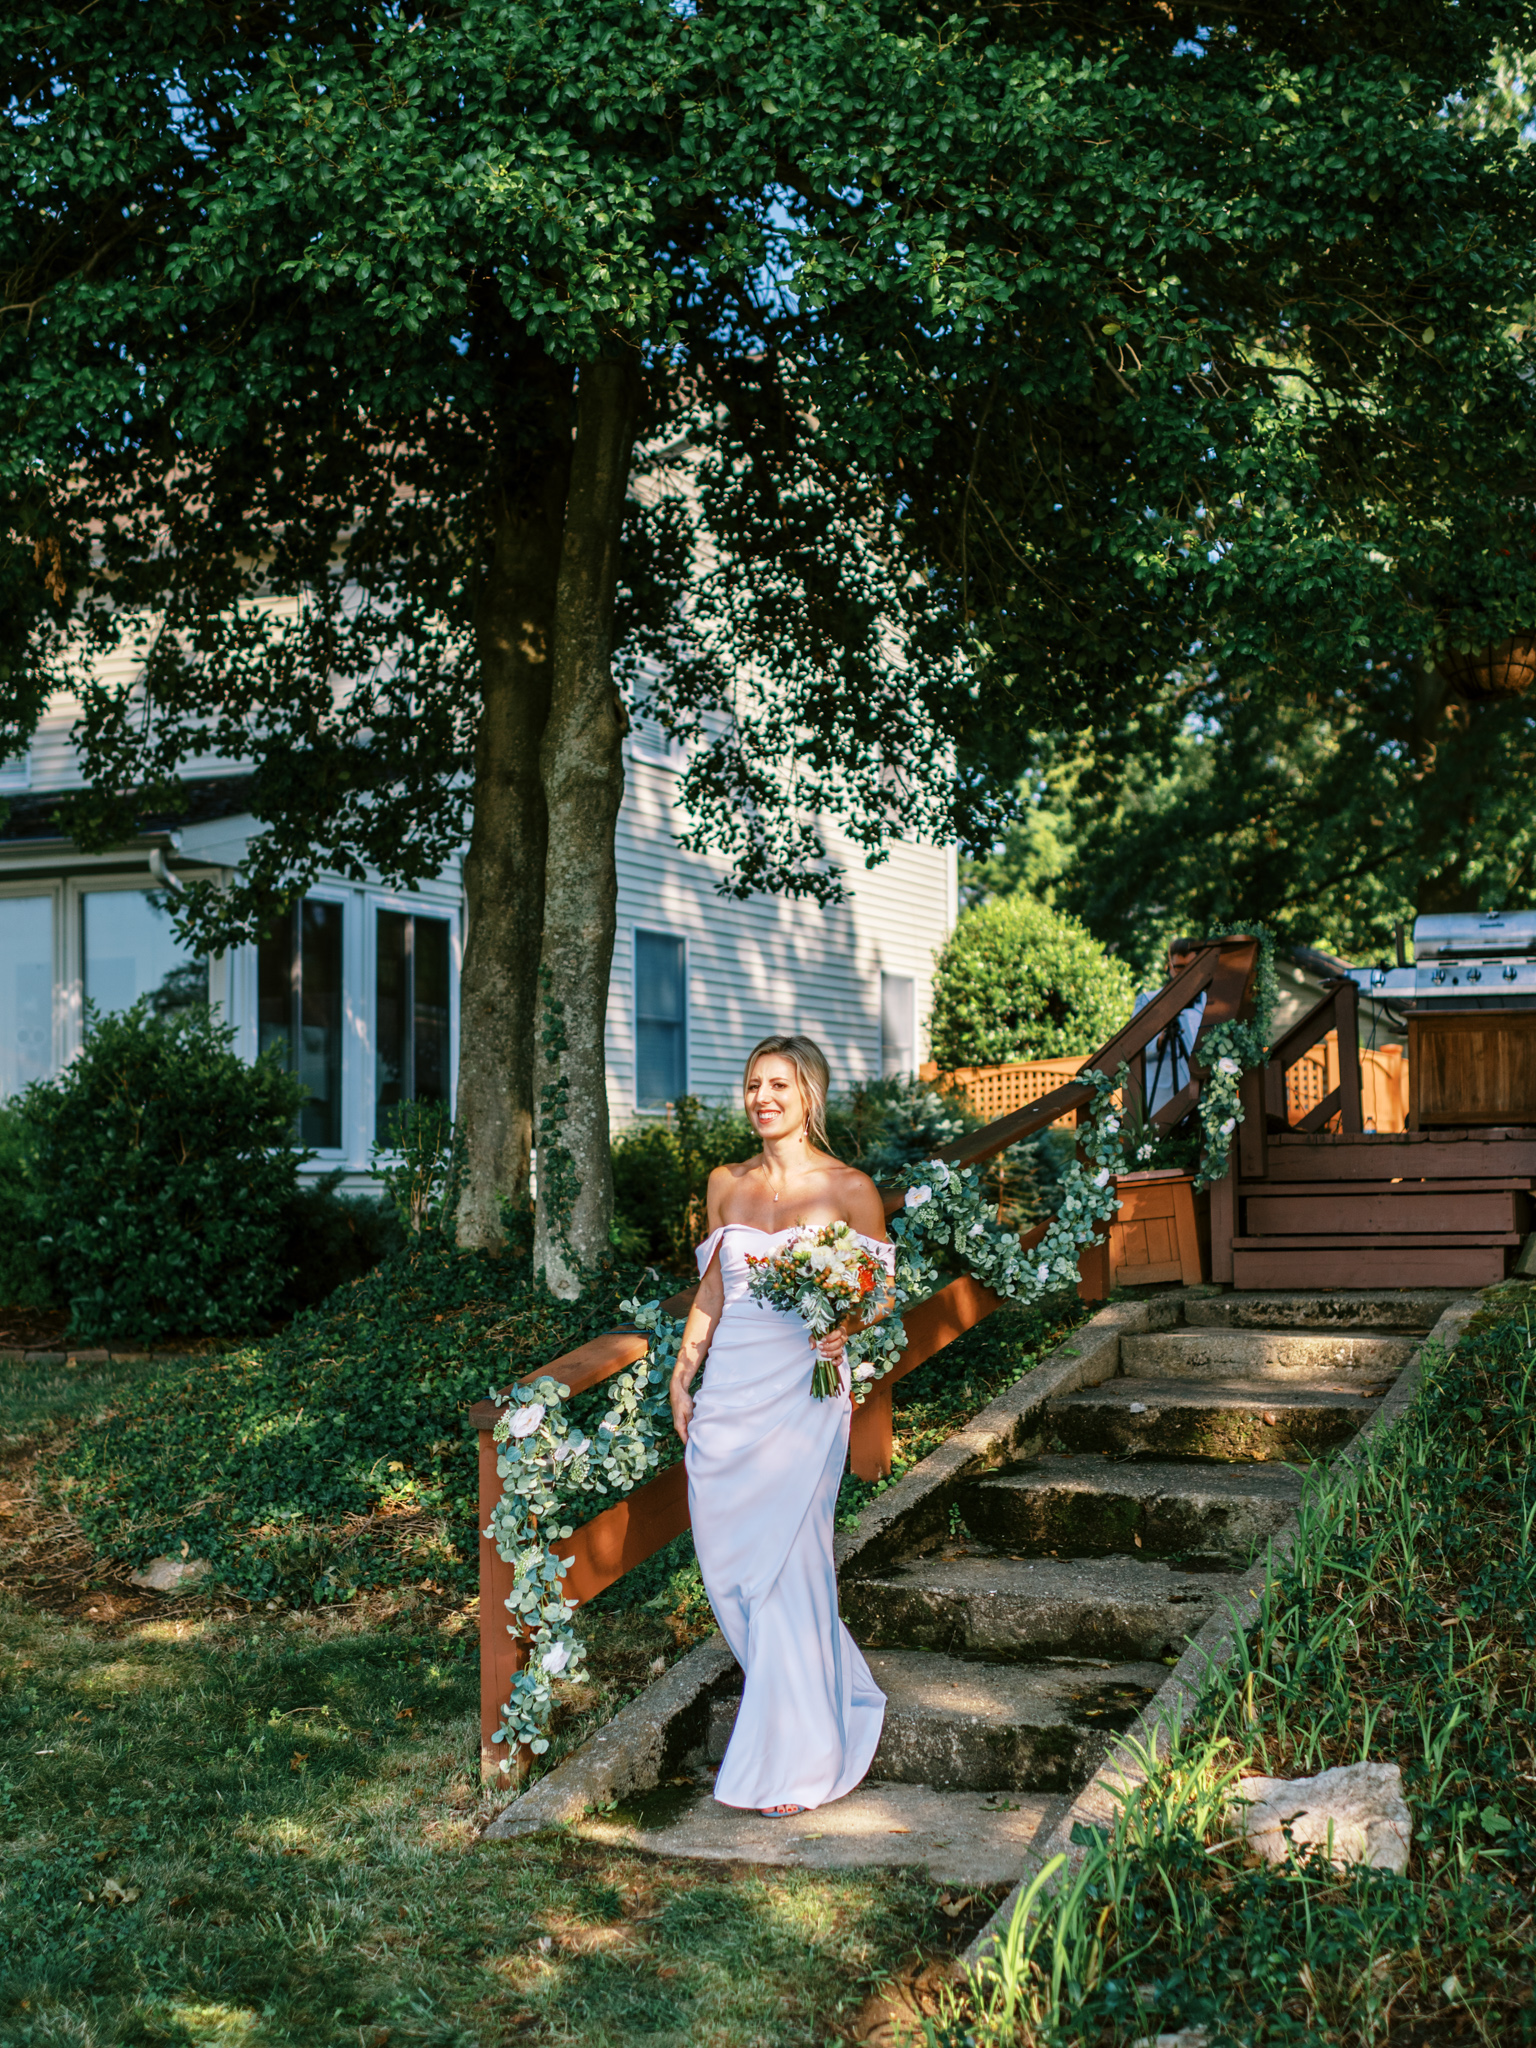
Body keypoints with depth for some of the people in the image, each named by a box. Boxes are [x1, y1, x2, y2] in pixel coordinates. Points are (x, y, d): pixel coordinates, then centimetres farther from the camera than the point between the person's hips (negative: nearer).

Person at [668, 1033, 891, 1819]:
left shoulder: (849, 1188, -3)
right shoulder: (726, 1184, 11)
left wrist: (844, 1331, -16)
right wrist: (682, 1374, 12)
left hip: (802, 1393, -5)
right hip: (727, 1393, 5)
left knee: (784, 1566, -6)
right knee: (724, 1563, 5)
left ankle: (795, 1761, 7)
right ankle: (833, 1692, 29)